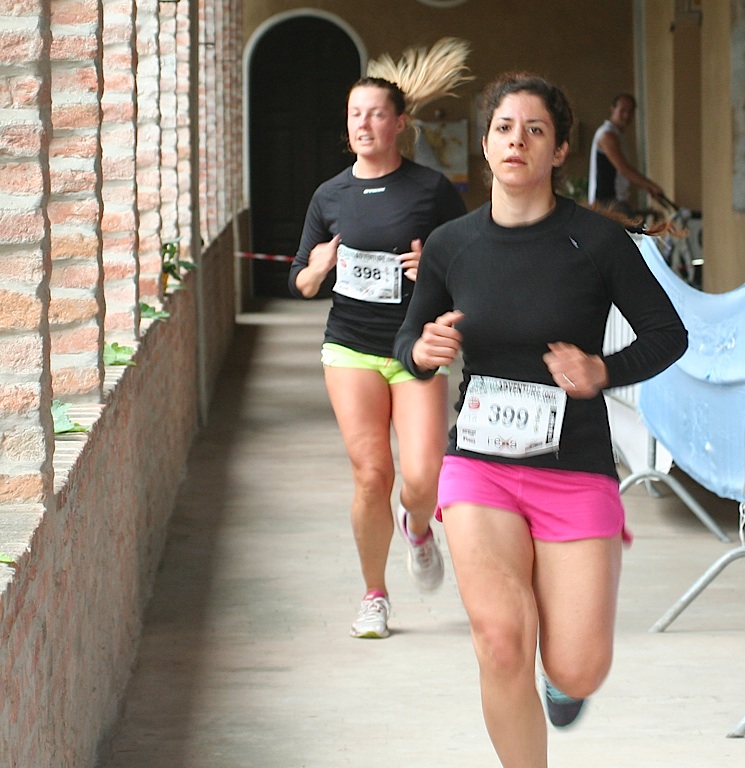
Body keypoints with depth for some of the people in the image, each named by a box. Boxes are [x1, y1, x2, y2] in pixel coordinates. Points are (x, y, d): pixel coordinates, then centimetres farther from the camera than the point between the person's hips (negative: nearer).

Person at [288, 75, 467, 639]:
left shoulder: (432, 189, -2)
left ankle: (419, 529, 27)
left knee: (422, 478, -12)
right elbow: (301, 284, 14)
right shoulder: (331, 197, 6)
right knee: (372, 474, -6)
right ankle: (374, 596, 14)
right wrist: (318, 269, -9)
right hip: (352, 348, 2)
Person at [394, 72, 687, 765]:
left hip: (576, 472, -1)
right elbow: (407, 339, 14)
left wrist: (604, 371, -15)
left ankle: (561, 680, 34)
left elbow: (667, 334, 2)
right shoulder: (450, 245, 1)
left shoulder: (597, 241, -7)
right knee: (501, 642, -19)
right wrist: (422, 351, -9)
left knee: (577, 670, -6)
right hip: (479, 467, 1)